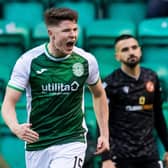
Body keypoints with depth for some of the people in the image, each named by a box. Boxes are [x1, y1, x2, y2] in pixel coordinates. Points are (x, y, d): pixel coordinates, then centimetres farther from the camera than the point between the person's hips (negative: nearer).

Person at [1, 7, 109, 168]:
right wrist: (16, 127, -32)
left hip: (72, 142, -1)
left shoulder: (86, 60, -4)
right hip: (36, 144, 1)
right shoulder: (29, 61, -9)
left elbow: (99, 94, 15)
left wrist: (104, 134, 11)